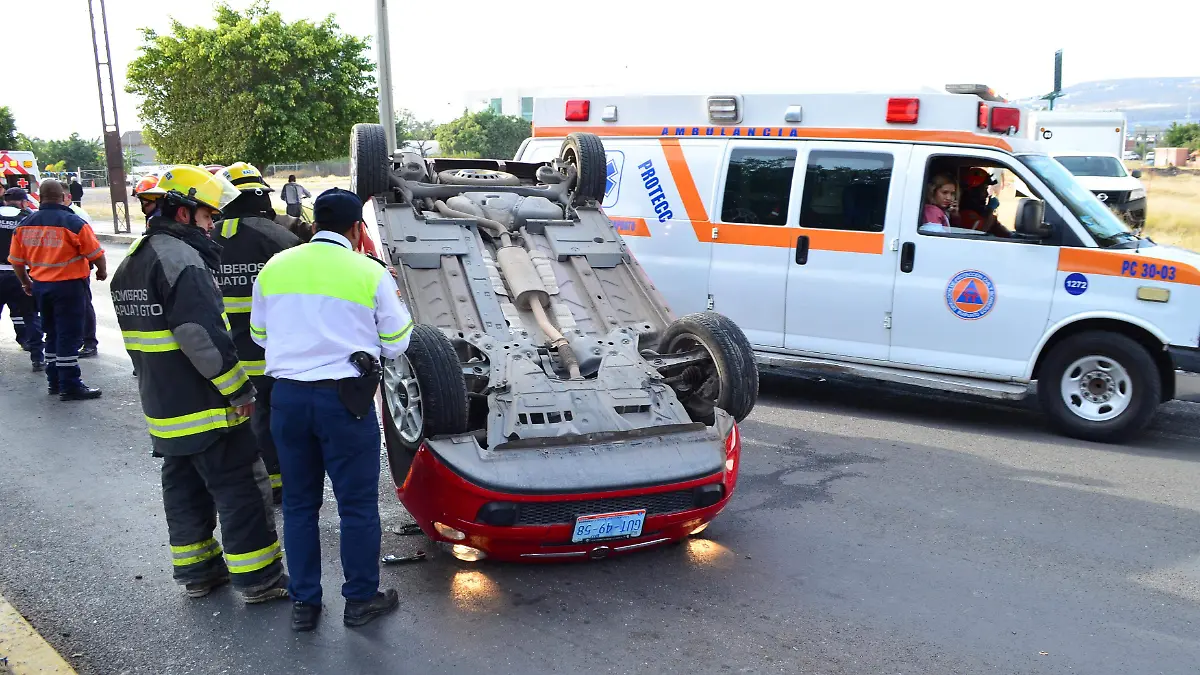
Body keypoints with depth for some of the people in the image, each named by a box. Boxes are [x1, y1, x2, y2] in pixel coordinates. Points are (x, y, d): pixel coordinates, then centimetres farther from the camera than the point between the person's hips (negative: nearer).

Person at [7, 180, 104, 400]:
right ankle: (70, 386, -1)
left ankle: (54, 381, 23)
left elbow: (16, 260, 10)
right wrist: (102, 271, 9)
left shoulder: (25, 224, 5)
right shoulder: (73, 222, -14)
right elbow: (96, 254, -11)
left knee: (52, 334, 18)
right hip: (69, 285, -6)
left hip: (40, 285, 6)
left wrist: (26, 282, 25)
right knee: (69, 336, -2)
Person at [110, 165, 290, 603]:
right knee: (242, 492, -1)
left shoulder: (132, 262, 14)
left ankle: (196, 571, 29)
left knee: (184, 489, 18)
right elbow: (204, 338, -26)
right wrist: (238, 391, -19)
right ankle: (258, 579, 5)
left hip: (162, 407, 10)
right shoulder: (182, 260, -19)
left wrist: (159, 383, 21)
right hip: (206, 407, -10)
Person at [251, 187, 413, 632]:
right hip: (344, 398, -3)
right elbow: (395, 344, -1)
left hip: (287, 395, 4)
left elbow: (259, 335, 14)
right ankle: (361, 599, 21)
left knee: (299, 503, 15)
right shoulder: (370, 273, -7)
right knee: (357, 503, 10)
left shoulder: (274, 268, 3)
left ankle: (304, 603, 25)